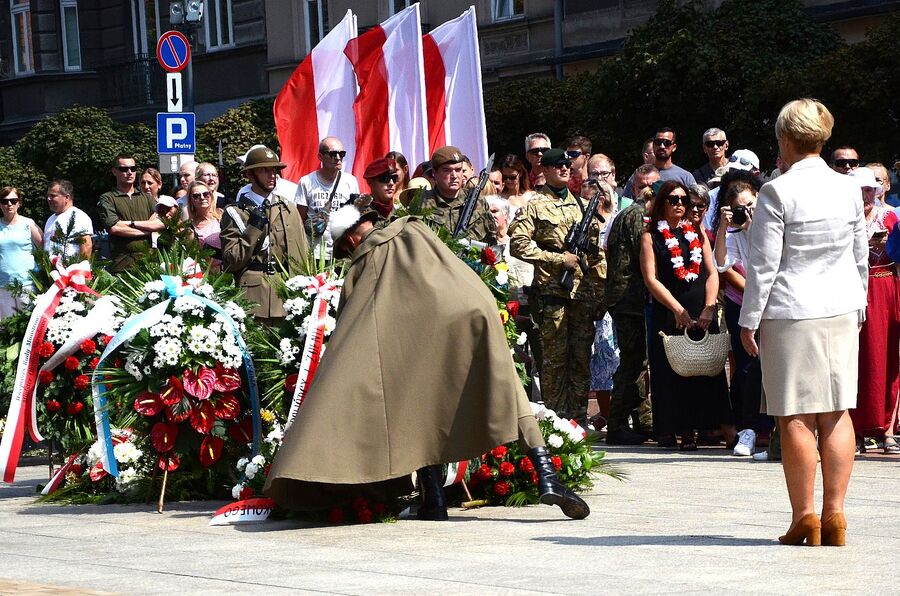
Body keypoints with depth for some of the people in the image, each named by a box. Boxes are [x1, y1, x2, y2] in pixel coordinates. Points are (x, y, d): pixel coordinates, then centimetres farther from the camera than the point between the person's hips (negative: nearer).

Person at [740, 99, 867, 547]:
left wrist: (749, 320, -2)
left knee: (796, 418, 0)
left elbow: (763, 264, -10)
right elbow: (861, 258, 13)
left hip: (790, 313, -5)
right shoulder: (848, 189, 5)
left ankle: (805, 516, 1)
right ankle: (834, 515, 6)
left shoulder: (777, 192, -10)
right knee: (837, 414, 6)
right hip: (841, 311, 5)